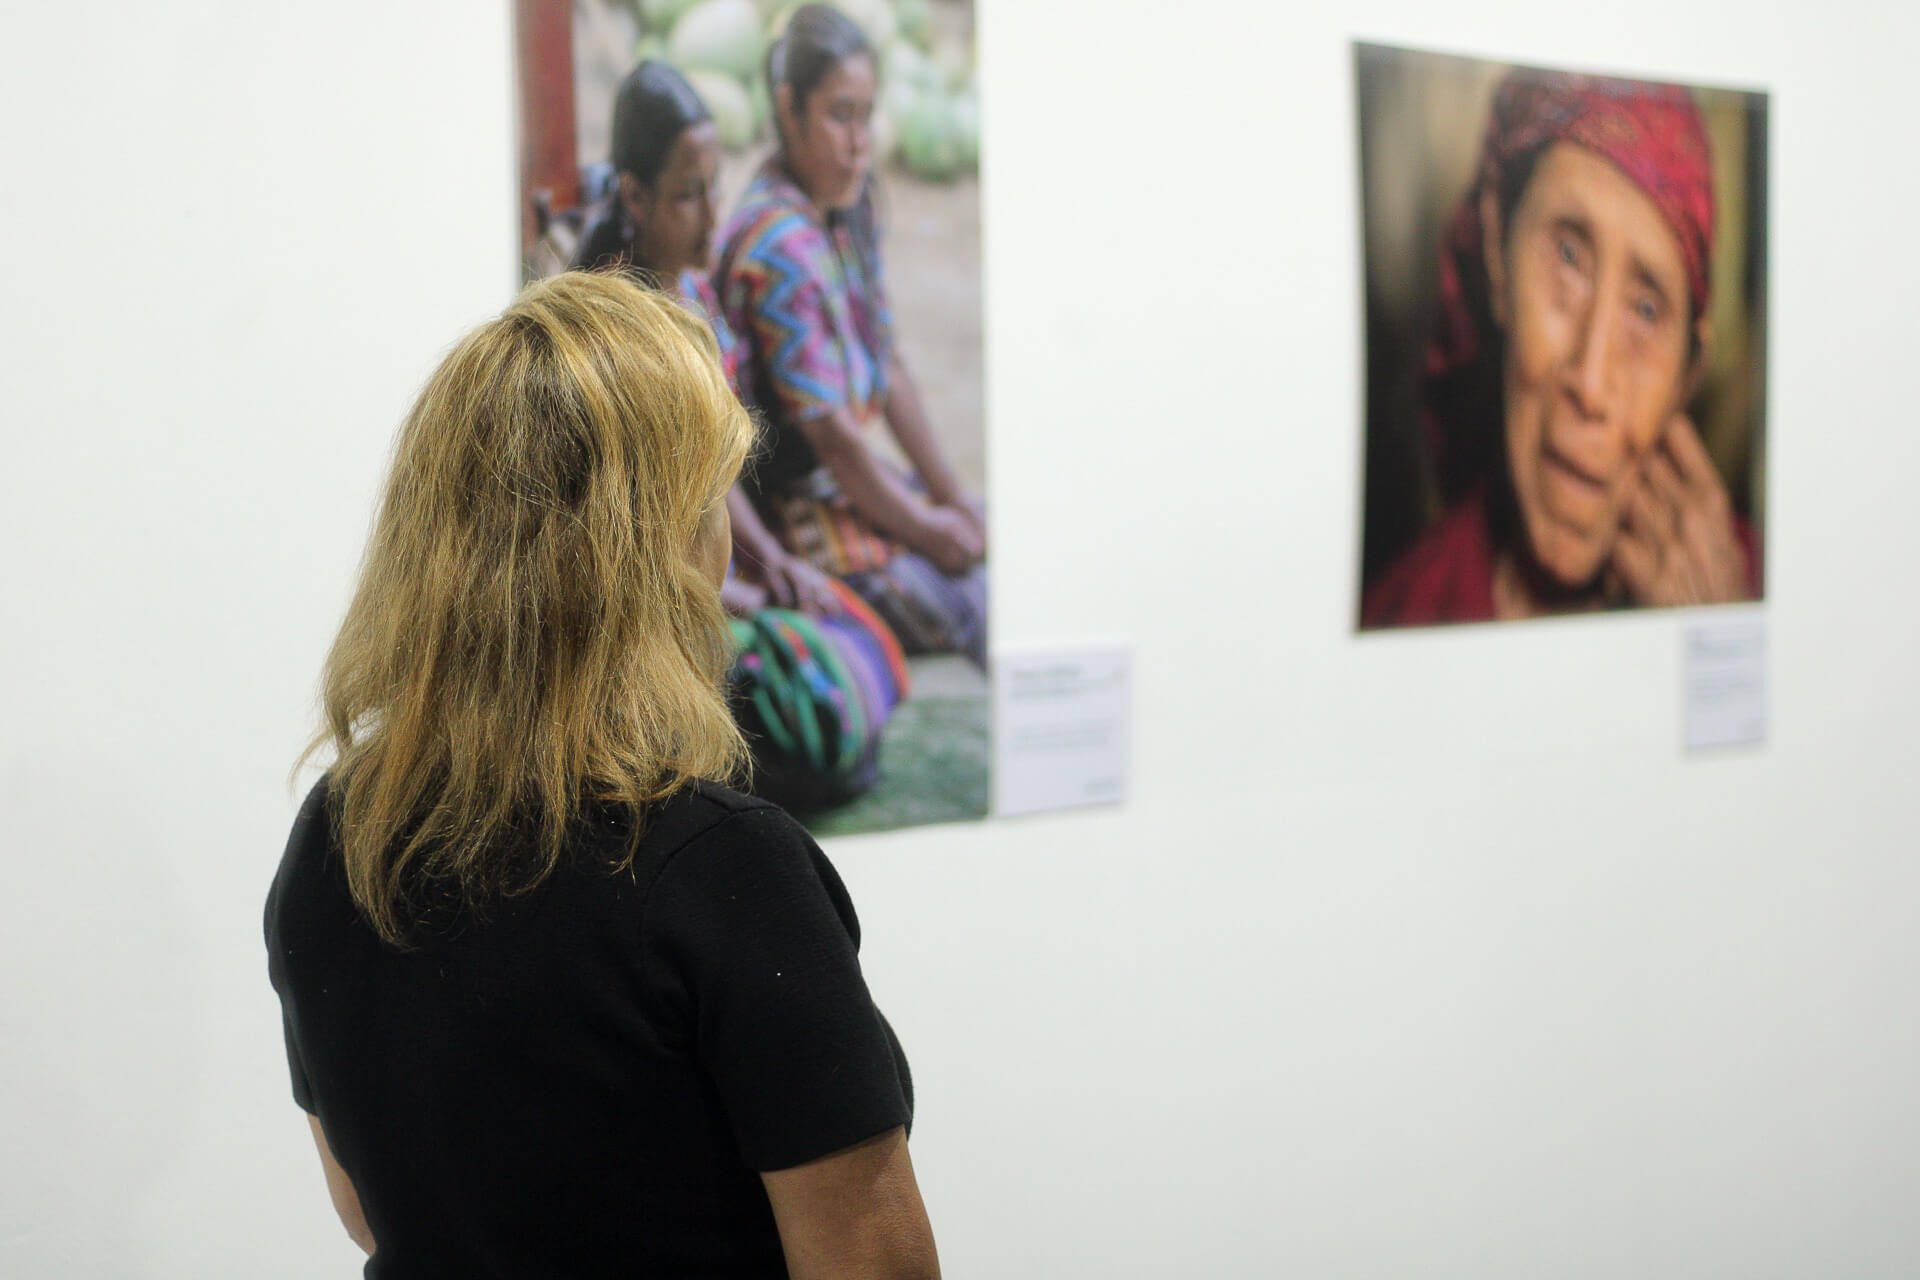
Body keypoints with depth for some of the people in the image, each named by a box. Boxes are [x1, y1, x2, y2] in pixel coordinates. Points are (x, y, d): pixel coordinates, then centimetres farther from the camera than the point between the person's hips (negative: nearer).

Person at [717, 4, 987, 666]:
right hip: (803, 508, -10)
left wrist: (953, 498, 6)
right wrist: (930, 531, -12)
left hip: (862, 481, 10)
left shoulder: (848, 209, 5)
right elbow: (832, 436, -22)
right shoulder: (778, 250, -23)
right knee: (988, 617, -18)